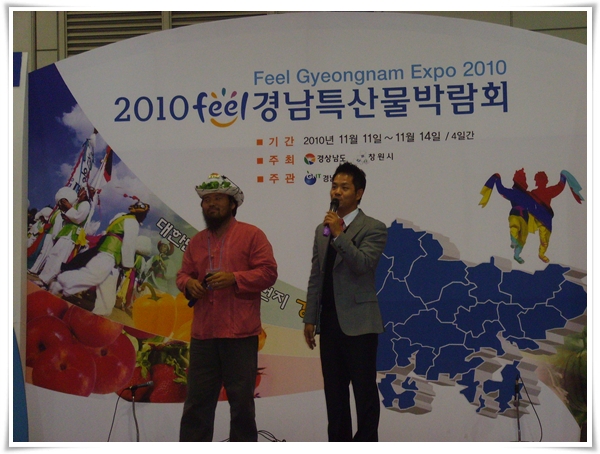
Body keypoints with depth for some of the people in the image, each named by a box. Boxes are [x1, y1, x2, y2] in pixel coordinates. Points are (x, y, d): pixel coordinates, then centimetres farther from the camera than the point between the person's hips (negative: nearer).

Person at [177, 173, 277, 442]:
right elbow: (183, 274, 19)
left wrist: (234, 278, -18)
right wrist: (188, 283, -5)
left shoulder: (251, 235, 0)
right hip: (203, 332, 5)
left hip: (240, 332, -4)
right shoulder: (196, 241, 16)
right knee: (197, 398, 7)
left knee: (241, 398, 4)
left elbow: (268, 273, -6)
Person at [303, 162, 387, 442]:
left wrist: (340, 234, -23)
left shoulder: (373, 229, -5)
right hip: (329, 321, 6)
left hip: (358, 322, -6)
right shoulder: (322, 230, 14)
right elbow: (316, 276, 14)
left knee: (364, 390, 0)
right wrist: (310, 318, 11)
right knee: (334, 390, 11)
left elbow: (363, 265, -20)